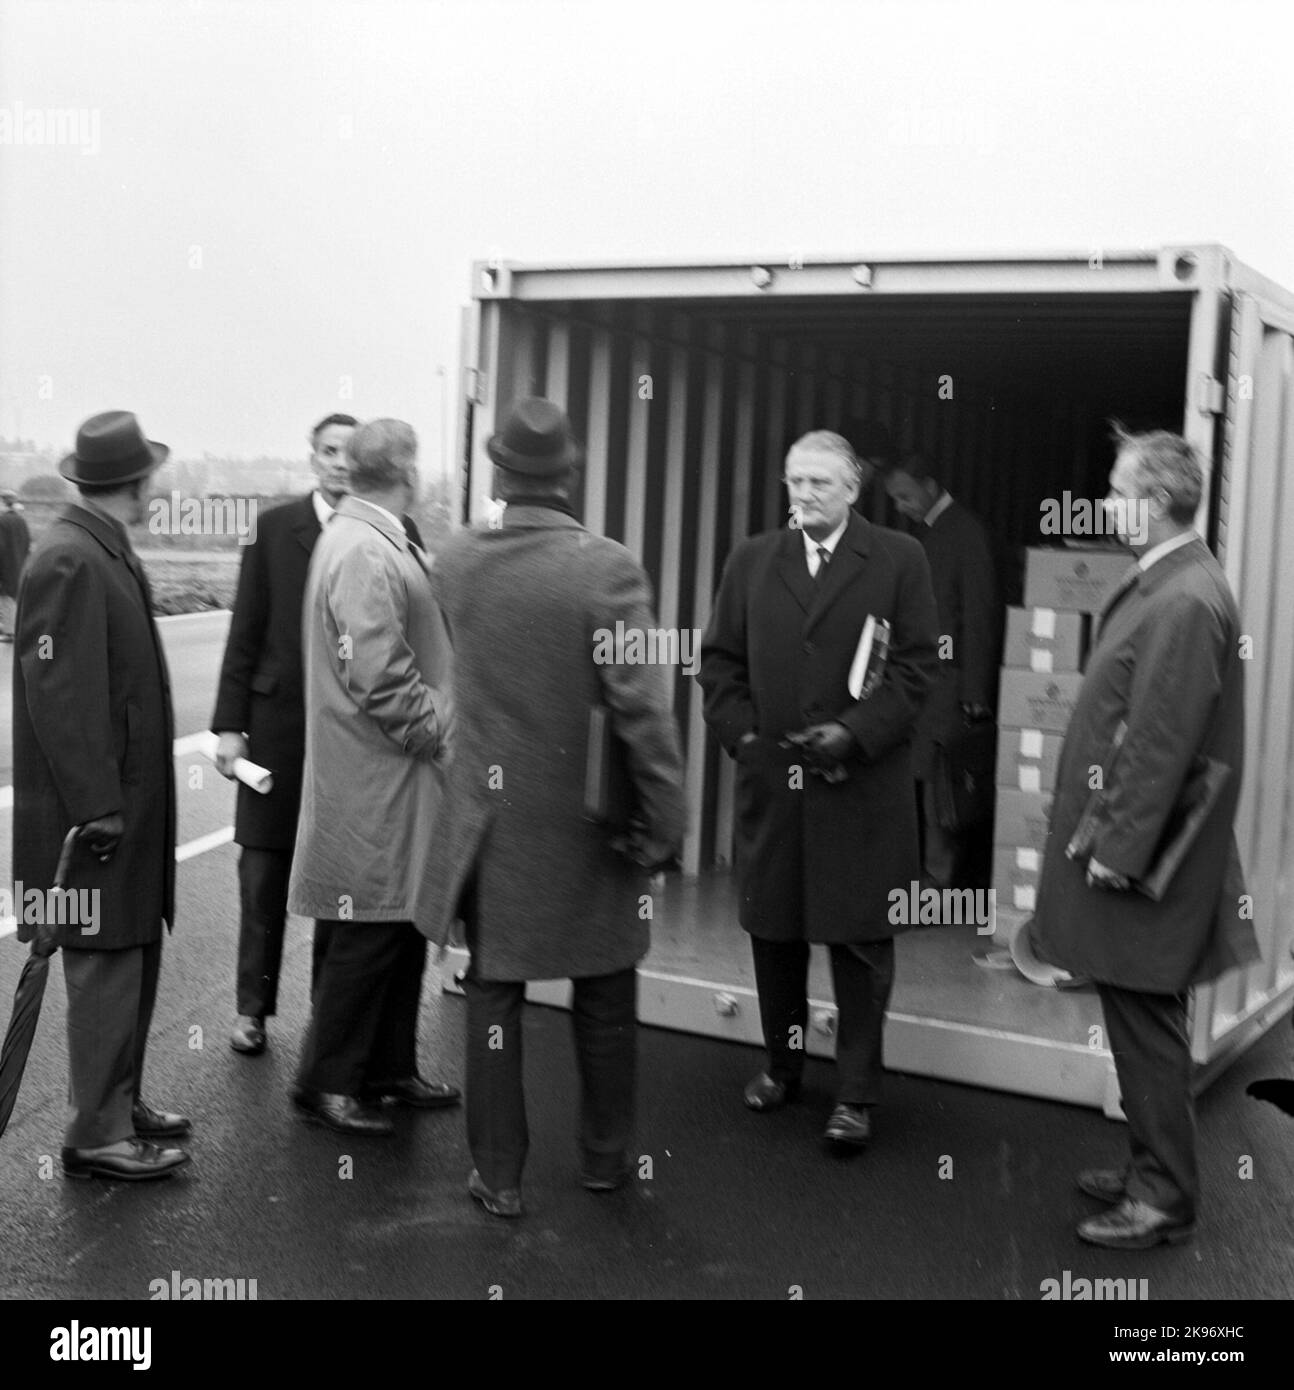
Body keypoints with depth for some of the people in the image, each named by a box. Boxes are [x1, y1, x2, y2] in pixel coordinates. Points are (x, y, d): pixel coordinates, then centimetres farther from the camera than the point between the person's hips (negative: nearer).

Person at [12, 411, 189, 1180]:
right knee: (107, 965, -2)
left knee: (135, 957, 16)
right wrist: (97, 805, -21)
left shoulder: (109, 553, 13)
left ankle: (121, 1100, 29)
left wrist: (133, 796, 18)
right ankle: (98, 1135, 9)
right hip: (96, 810, -9)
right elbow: (59, 693, -21)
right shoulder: (69, 561, -17)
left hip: (129, 802, 9)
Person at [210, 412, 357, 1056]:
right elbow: (246, 633, 2)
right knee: (264, 871, 6)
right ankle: (253, 1007, 19)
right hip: (279, 720, 0)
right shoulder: (275, 528, 2)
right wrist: (229, 724, -2)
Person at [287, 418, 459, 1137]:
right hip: (373, 785, -10)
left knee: (403, 927, 16)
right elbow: (382, 682, -24)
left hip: (398, 781, 10)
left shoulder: (378, 540, 13)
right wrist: (446, 732, -14)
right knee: (368, 933, 0)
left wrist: (444, 724, 14)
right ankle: (325, 1084, 13)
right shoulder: (364, 554, -20)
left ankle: (390, 1069, 28)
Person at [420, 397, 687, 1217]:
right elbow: (641, 705, -18)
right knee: (604, 1002, 16)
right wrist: (667, 820, -10)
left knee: (494, 1001, 12)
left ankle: (499, 1175, 20)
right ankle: (606, 1157, 31)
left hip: (491, 818, 2)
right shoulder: (608, 568, -17)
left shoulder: (457, 563, -5)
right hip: (589, 828, -2)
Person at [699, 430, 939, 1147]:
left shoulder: (898, 560, 0)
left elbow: (917, 662, -4)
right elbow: (719, 659, 11)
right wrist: (741, 734, -3)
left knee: (859, 940, 2)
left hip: (863, 785, -3)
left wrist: (855, 733, -13)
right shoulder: (752, 561, 10)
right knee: (773, 932, 13)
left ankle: (856, 1095, 11)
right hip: (769, 778, 3)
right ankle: (781, 1066, 30)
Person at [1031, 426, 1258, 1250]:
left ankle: (1166, 1199, 15)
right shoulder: (1166, 583, 10)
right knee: (1141, 1026, 19)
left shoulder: (1185, 602, -21)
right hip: (1128, 845, 9)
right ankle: (1154, 1170, 32)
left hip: (1141, 867, -9)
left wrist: (1117, 851, -18)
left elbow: (1160, 745, -23)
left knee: (1147, 1029, 2)